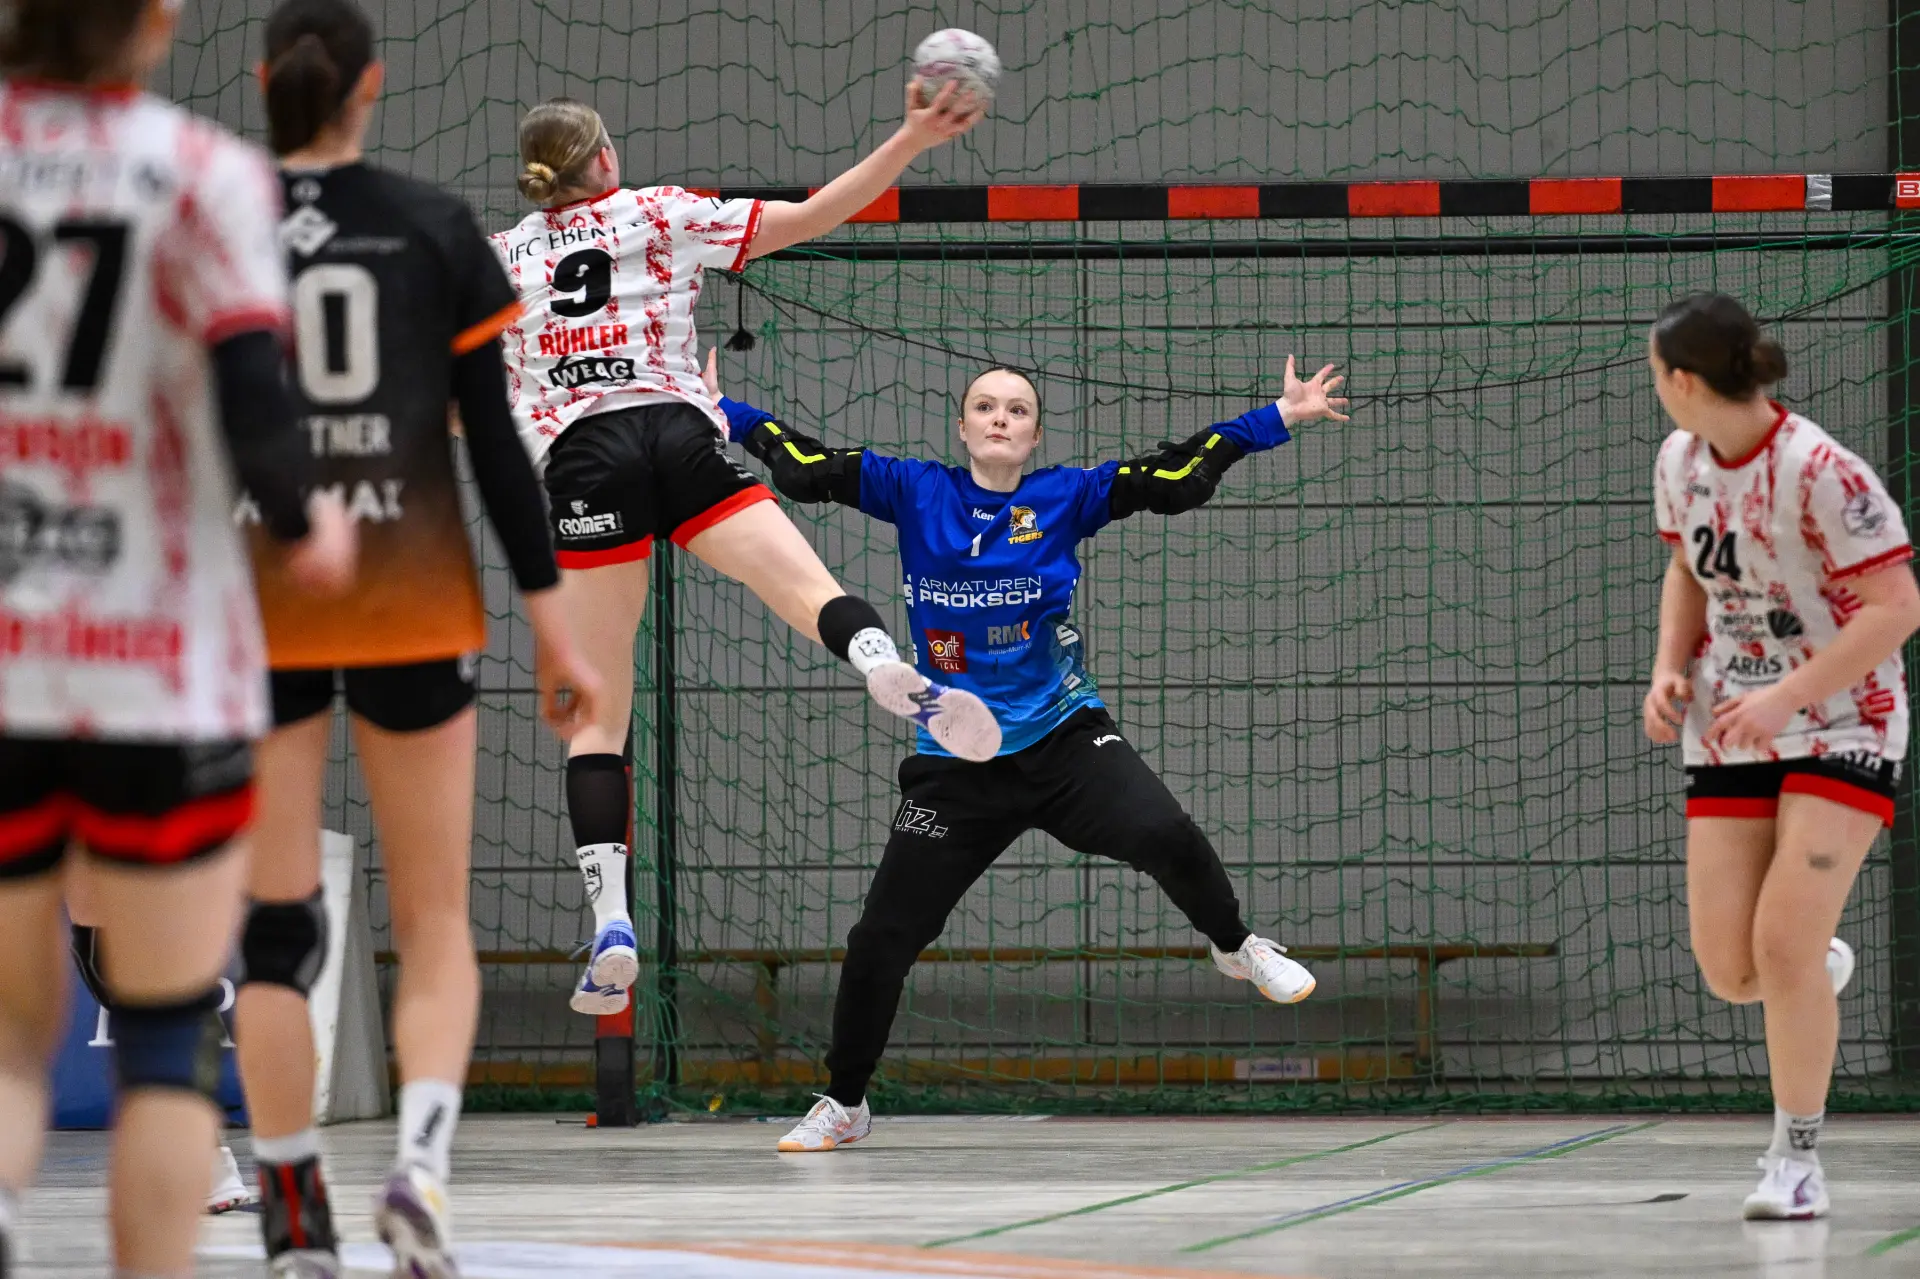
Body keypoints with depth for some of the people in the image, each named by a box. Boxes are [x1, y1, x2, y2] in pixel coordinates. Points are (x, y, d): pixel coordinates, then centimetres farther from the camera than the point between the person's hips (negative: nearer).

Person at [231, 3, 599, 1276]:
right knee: (436, 924, 7)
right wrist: (551, 623, 2)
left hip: (257, 613, 0)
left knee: (277, 931, 7)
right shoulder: (436, 229, -1)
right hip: (413, 613, 0)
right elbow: (497, 439, -2)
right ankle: (422, 1161, -16)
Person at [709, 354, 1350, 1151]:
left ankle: (1235, 948, 3)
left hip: (1064, 740, -1)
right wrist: (721, 413, 1)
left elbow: (1176, 479, -4)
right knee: (880, 940, 0)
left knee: (1164, 834, -28)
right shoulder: (915, 495, 1)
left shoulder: (1064, 498, -1)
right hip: (956, 769, 1)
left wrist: (1281, 419, -8)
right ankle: (844, 1105, 23)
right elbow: (805, 467, 4)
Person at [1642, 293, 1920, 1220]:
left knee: (1784, 945, -16)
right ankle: (1819, 968, 34)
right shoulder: (1681, 463, 1)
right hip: (1728, 734, 6)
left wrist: (1783, 696, -26)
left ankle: (1796, 1160, 0)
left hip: (1841, 724, -6)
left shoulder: (1820, 473, -20)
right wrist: (1670, 669, 1)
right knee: (1729, 970, -3)